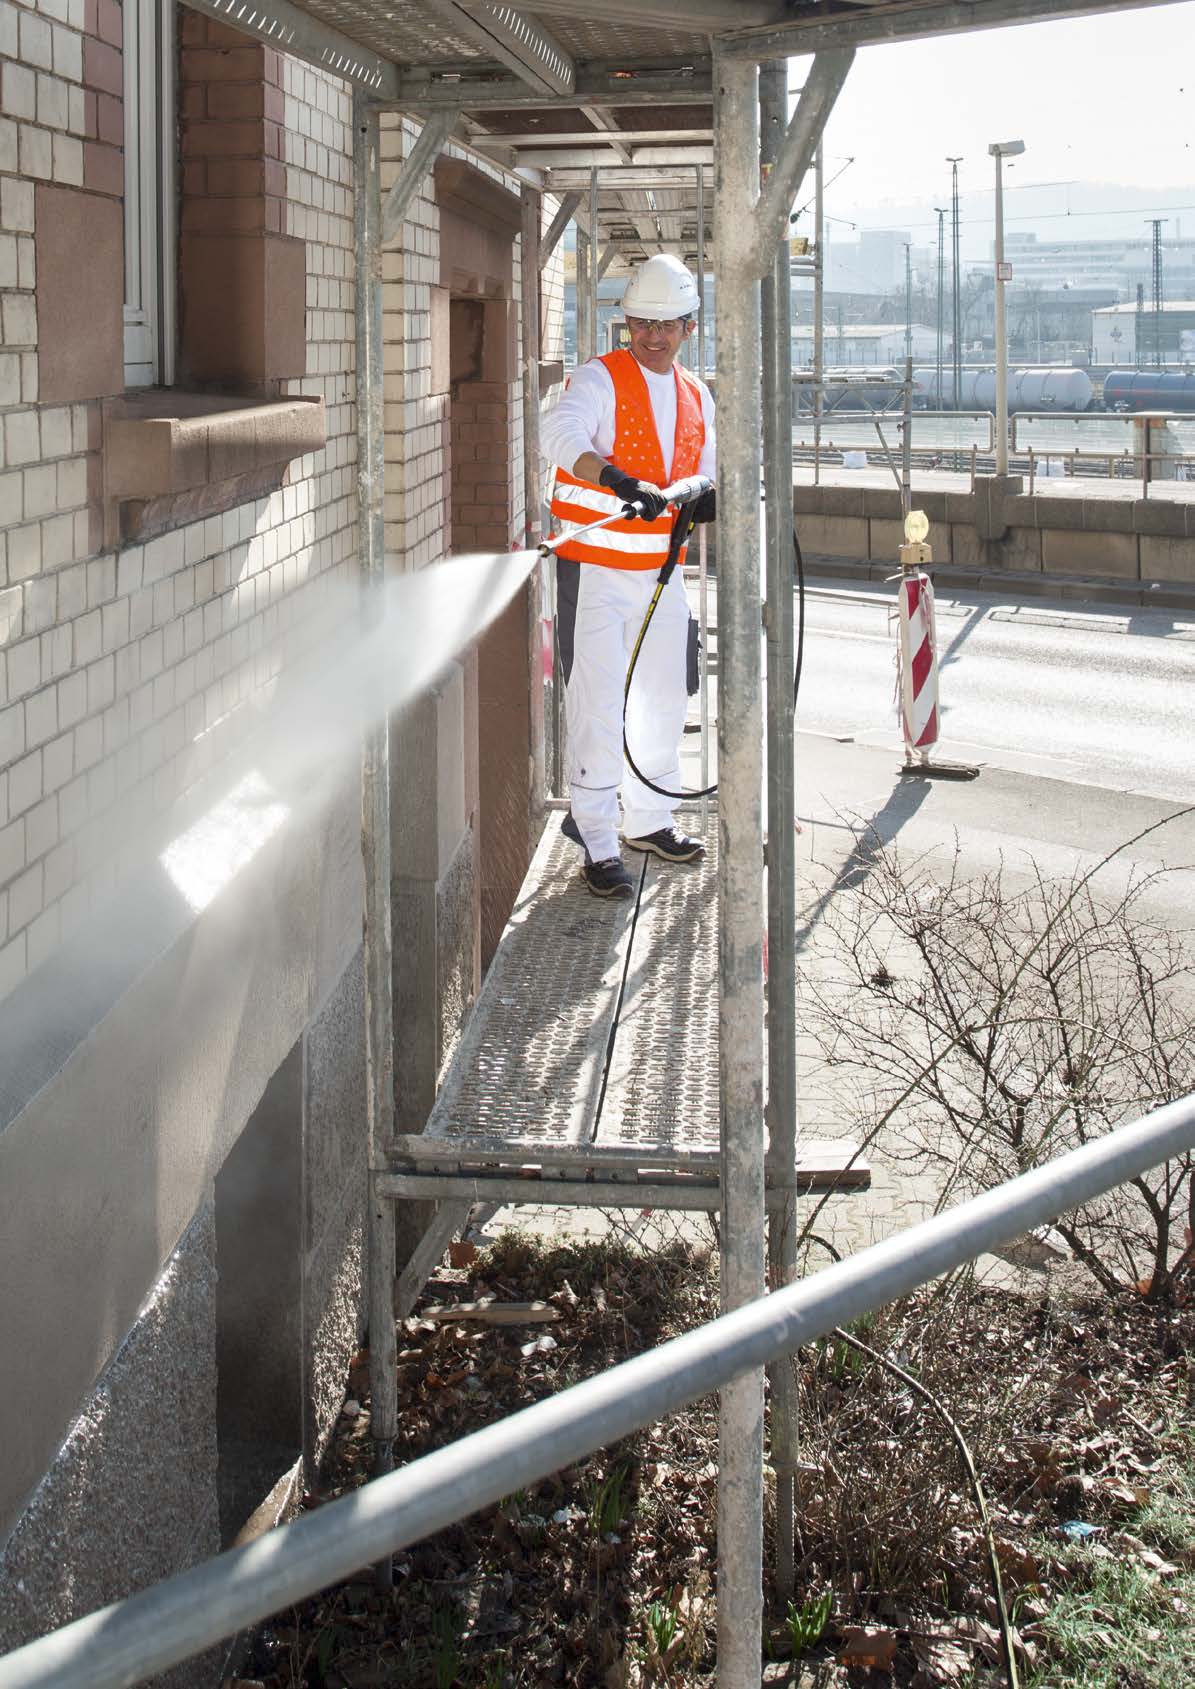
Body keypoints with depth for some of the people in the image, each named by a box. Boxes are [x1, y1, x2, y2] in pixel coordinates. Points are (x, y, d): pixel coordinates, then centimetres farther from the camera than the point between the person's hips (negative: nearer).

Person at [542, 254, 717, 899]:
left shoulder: (696, 397, 10)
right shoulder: (598, 380, -10)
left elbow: (705, 476, 18)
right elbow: (563, 436, -30)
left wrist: (708, 500, -8)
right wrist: (621, 483, -47)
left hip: (660, 572, 7)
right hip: (595, 571, -6)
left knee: (663, 699, 15)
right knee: (599, 707, -7)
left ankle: (649, 820, 32)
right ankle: (597, 842, 0)